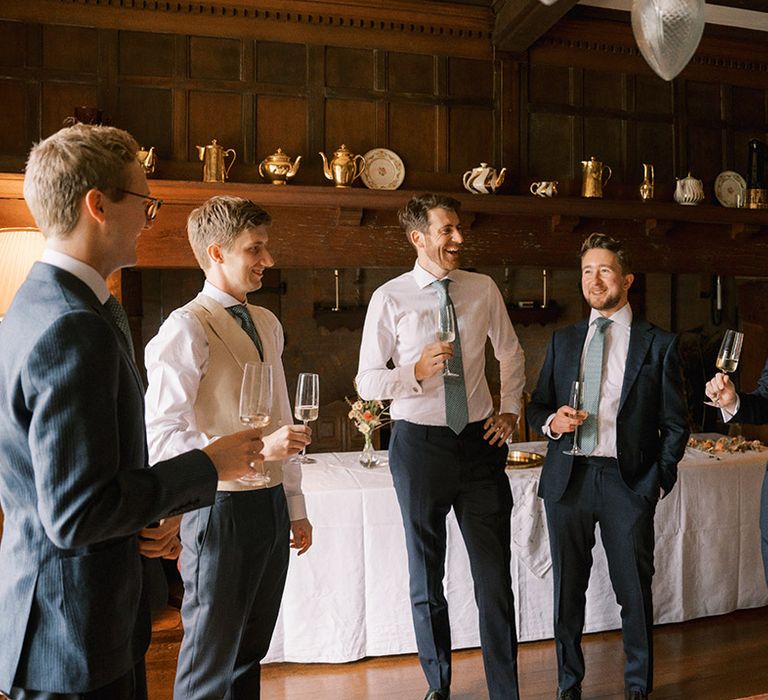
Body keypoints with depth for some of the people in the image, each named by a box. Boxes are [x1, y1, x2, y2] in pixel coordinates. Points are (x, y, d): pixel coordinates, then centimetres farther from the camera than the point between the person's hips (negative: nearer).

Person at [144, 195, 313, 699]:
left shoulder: (268, 325, 10)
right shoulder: (187, 328, -15)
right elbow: (161, 438, -22)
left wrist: (295, 506, 17)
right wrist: (254, 448, -30)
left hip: (271, 505, 7)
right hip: (222, 508, -7)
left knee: (251, 650, 21)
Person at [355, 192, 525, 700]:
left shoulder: (484, 289, 3)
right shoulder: (390, 298, -6)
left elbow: (511, 354, 18)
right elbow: (368, 383, -5)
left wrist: (510, 409, 8)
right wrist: (417, 371, -21)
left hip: (480, 440, 2)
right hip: (419, 443, -2)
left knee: (495, 577, 6)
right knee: (427, 578, 12)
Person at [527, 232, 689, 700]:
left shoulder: (659, 344, 2)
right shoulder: (563, 340, 11)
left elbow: (675, 423, 3)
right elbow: (537, 406, 14)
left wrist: (658, 481, -5)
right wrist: (552, 421, -7)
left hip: (629, 482, -2)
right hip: (568, 480, 3)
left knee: (635, 590, 8)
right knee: (568, 589, 12)